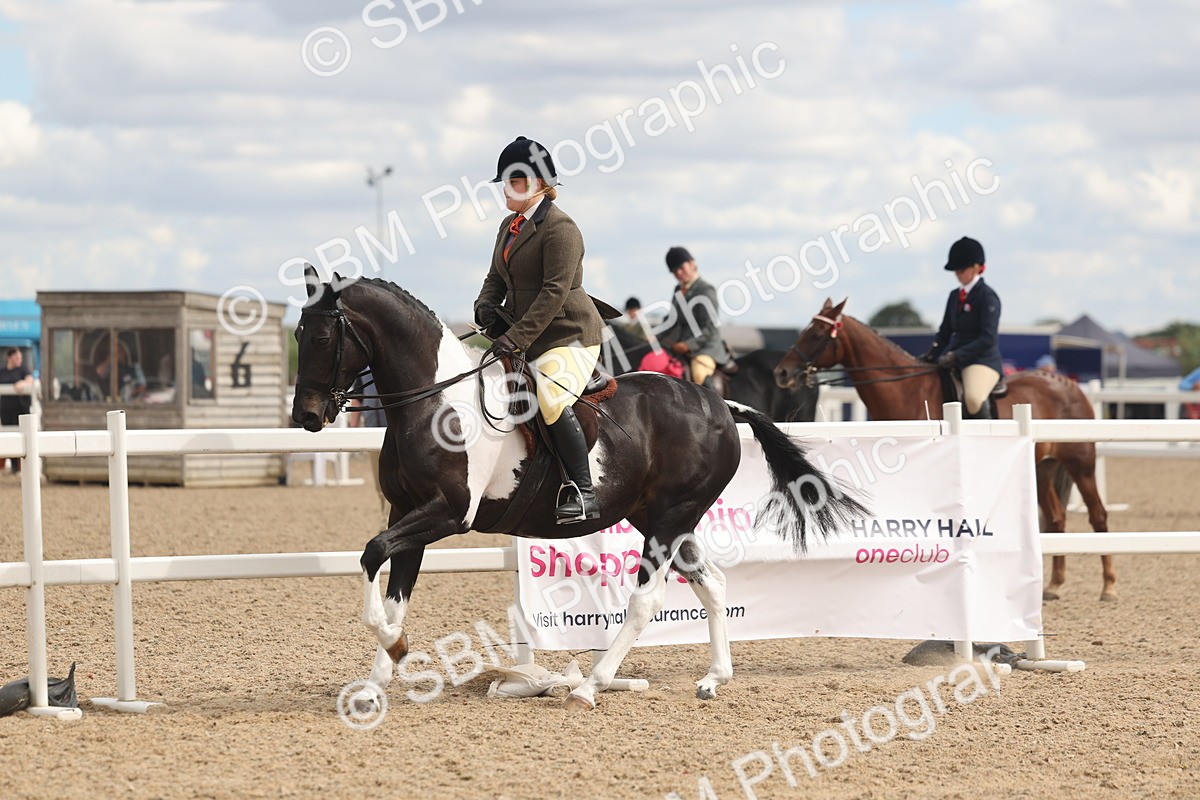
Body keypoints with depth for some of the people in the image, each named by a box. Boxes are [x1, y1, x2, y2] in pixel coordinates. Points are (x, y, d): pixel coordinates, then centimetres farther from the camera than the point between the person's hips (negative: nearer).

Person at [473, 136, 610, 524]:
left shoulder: (559, 227, -14)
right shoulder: (510, 226, 15)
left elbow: (555, 292, -22)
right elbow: (497, 277, 20)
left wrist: (516, 338, -28)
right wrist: (486, 305, -4)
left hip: (569, 336, -10)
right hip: (526, 342, 10)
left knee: (552, 401, -30)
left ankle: (583, 492, -25)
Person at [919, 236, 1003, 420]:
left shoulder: (987, 297, -8)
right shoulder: (955, 296, 15)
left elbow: (988, 338, -16)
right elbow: (945, 332, 18)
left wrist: (956, 356, -21)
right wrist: (931, 355, -1)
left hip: (982, 360, -9)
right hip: (954, 362, 9)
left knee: (973, 397, -37)